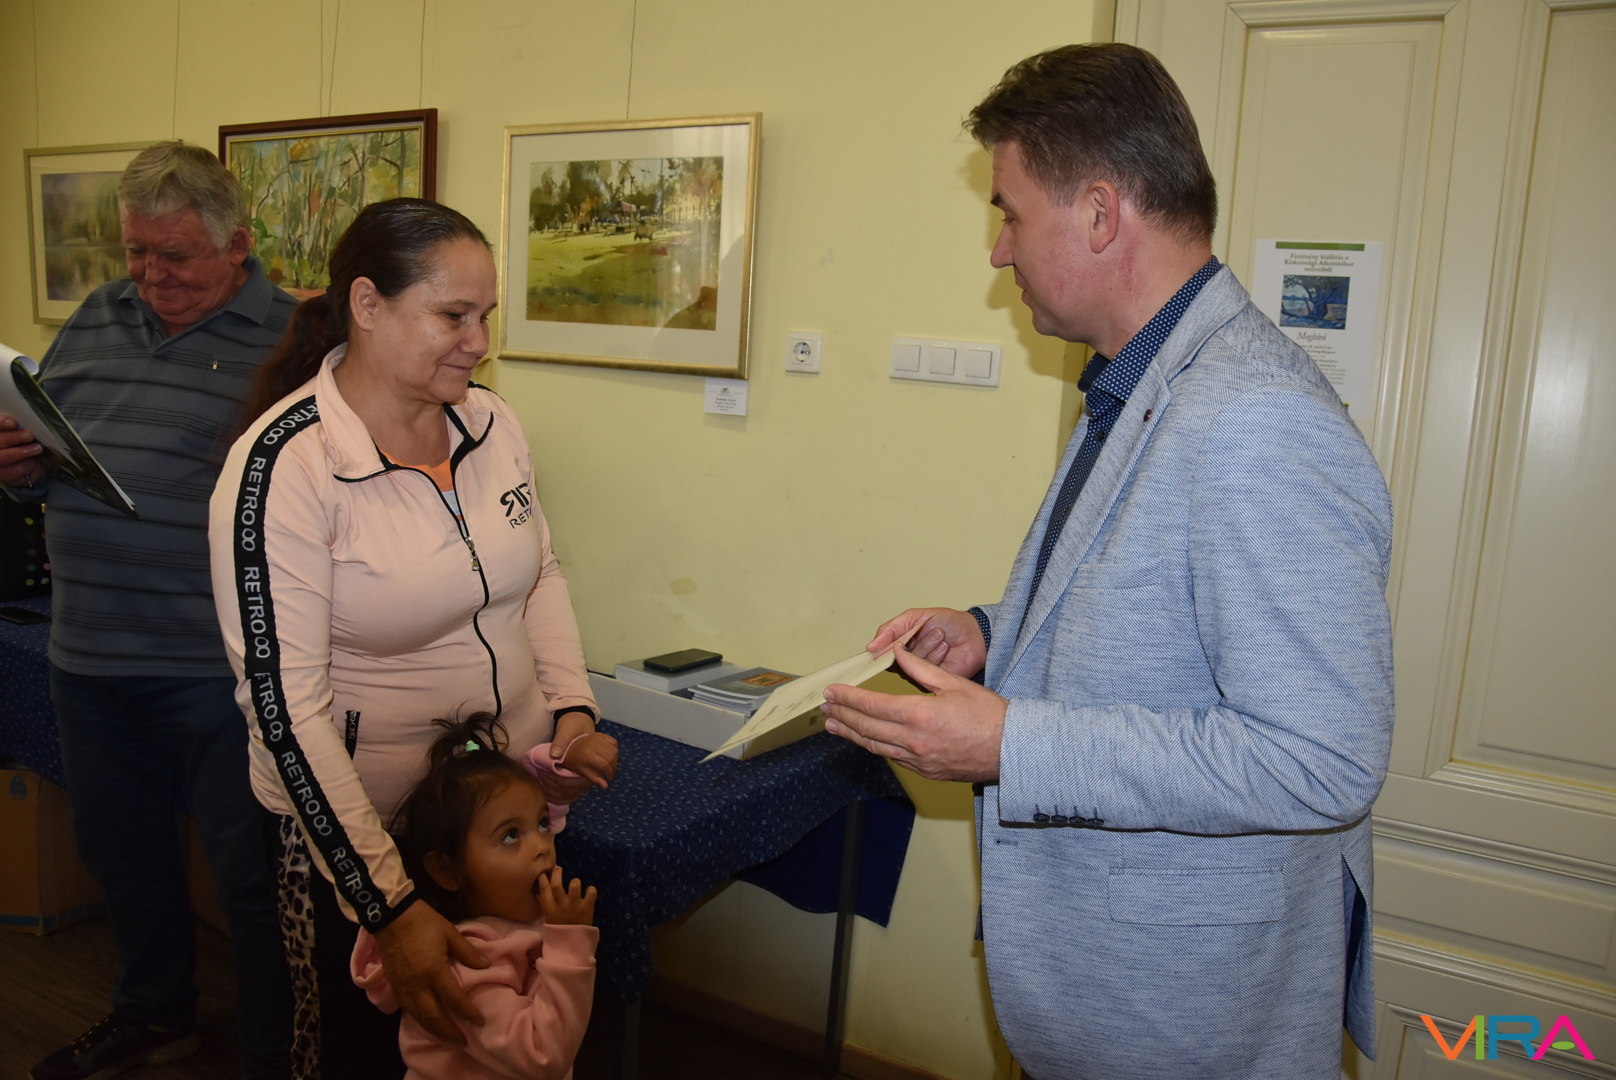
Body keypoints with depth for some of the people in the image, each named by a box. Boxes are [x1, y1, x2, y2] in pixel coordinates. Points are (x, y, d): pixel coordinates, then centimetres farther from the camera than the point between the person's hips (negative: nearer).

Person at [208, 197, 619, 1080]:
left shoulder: (491, 421, -3)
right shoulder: (281, 466, -21)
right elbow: (285, 705, -22)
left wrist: (574, 709, -4)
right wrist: (391, 907, -24)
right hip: (356, 827, -5)